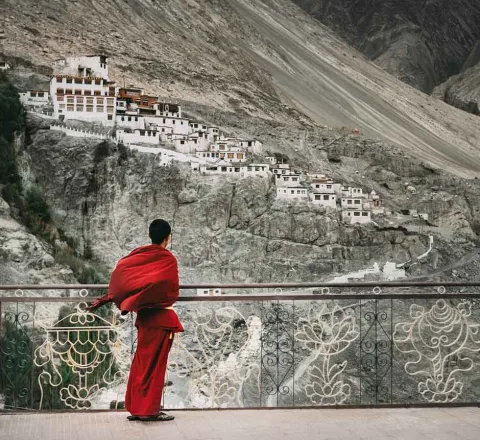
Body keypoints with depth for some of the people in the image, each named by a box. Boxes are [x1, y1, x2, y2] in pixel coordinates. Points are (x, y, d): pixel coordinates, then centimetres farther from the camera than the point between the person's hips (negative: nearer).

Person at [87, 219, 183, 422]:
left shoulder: (138, 254, 3)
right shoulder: (168, 259, -13)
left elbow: (120, 278, -2)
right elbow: (171, 292, -15)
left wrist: (105, 299, 2)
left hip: (144, 315, 6)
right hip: (160, 316, -6)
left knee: (141, 361, 13)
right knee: (155, 362, -1)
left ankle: (136, 407, 15)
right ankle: (149, 410, 2)